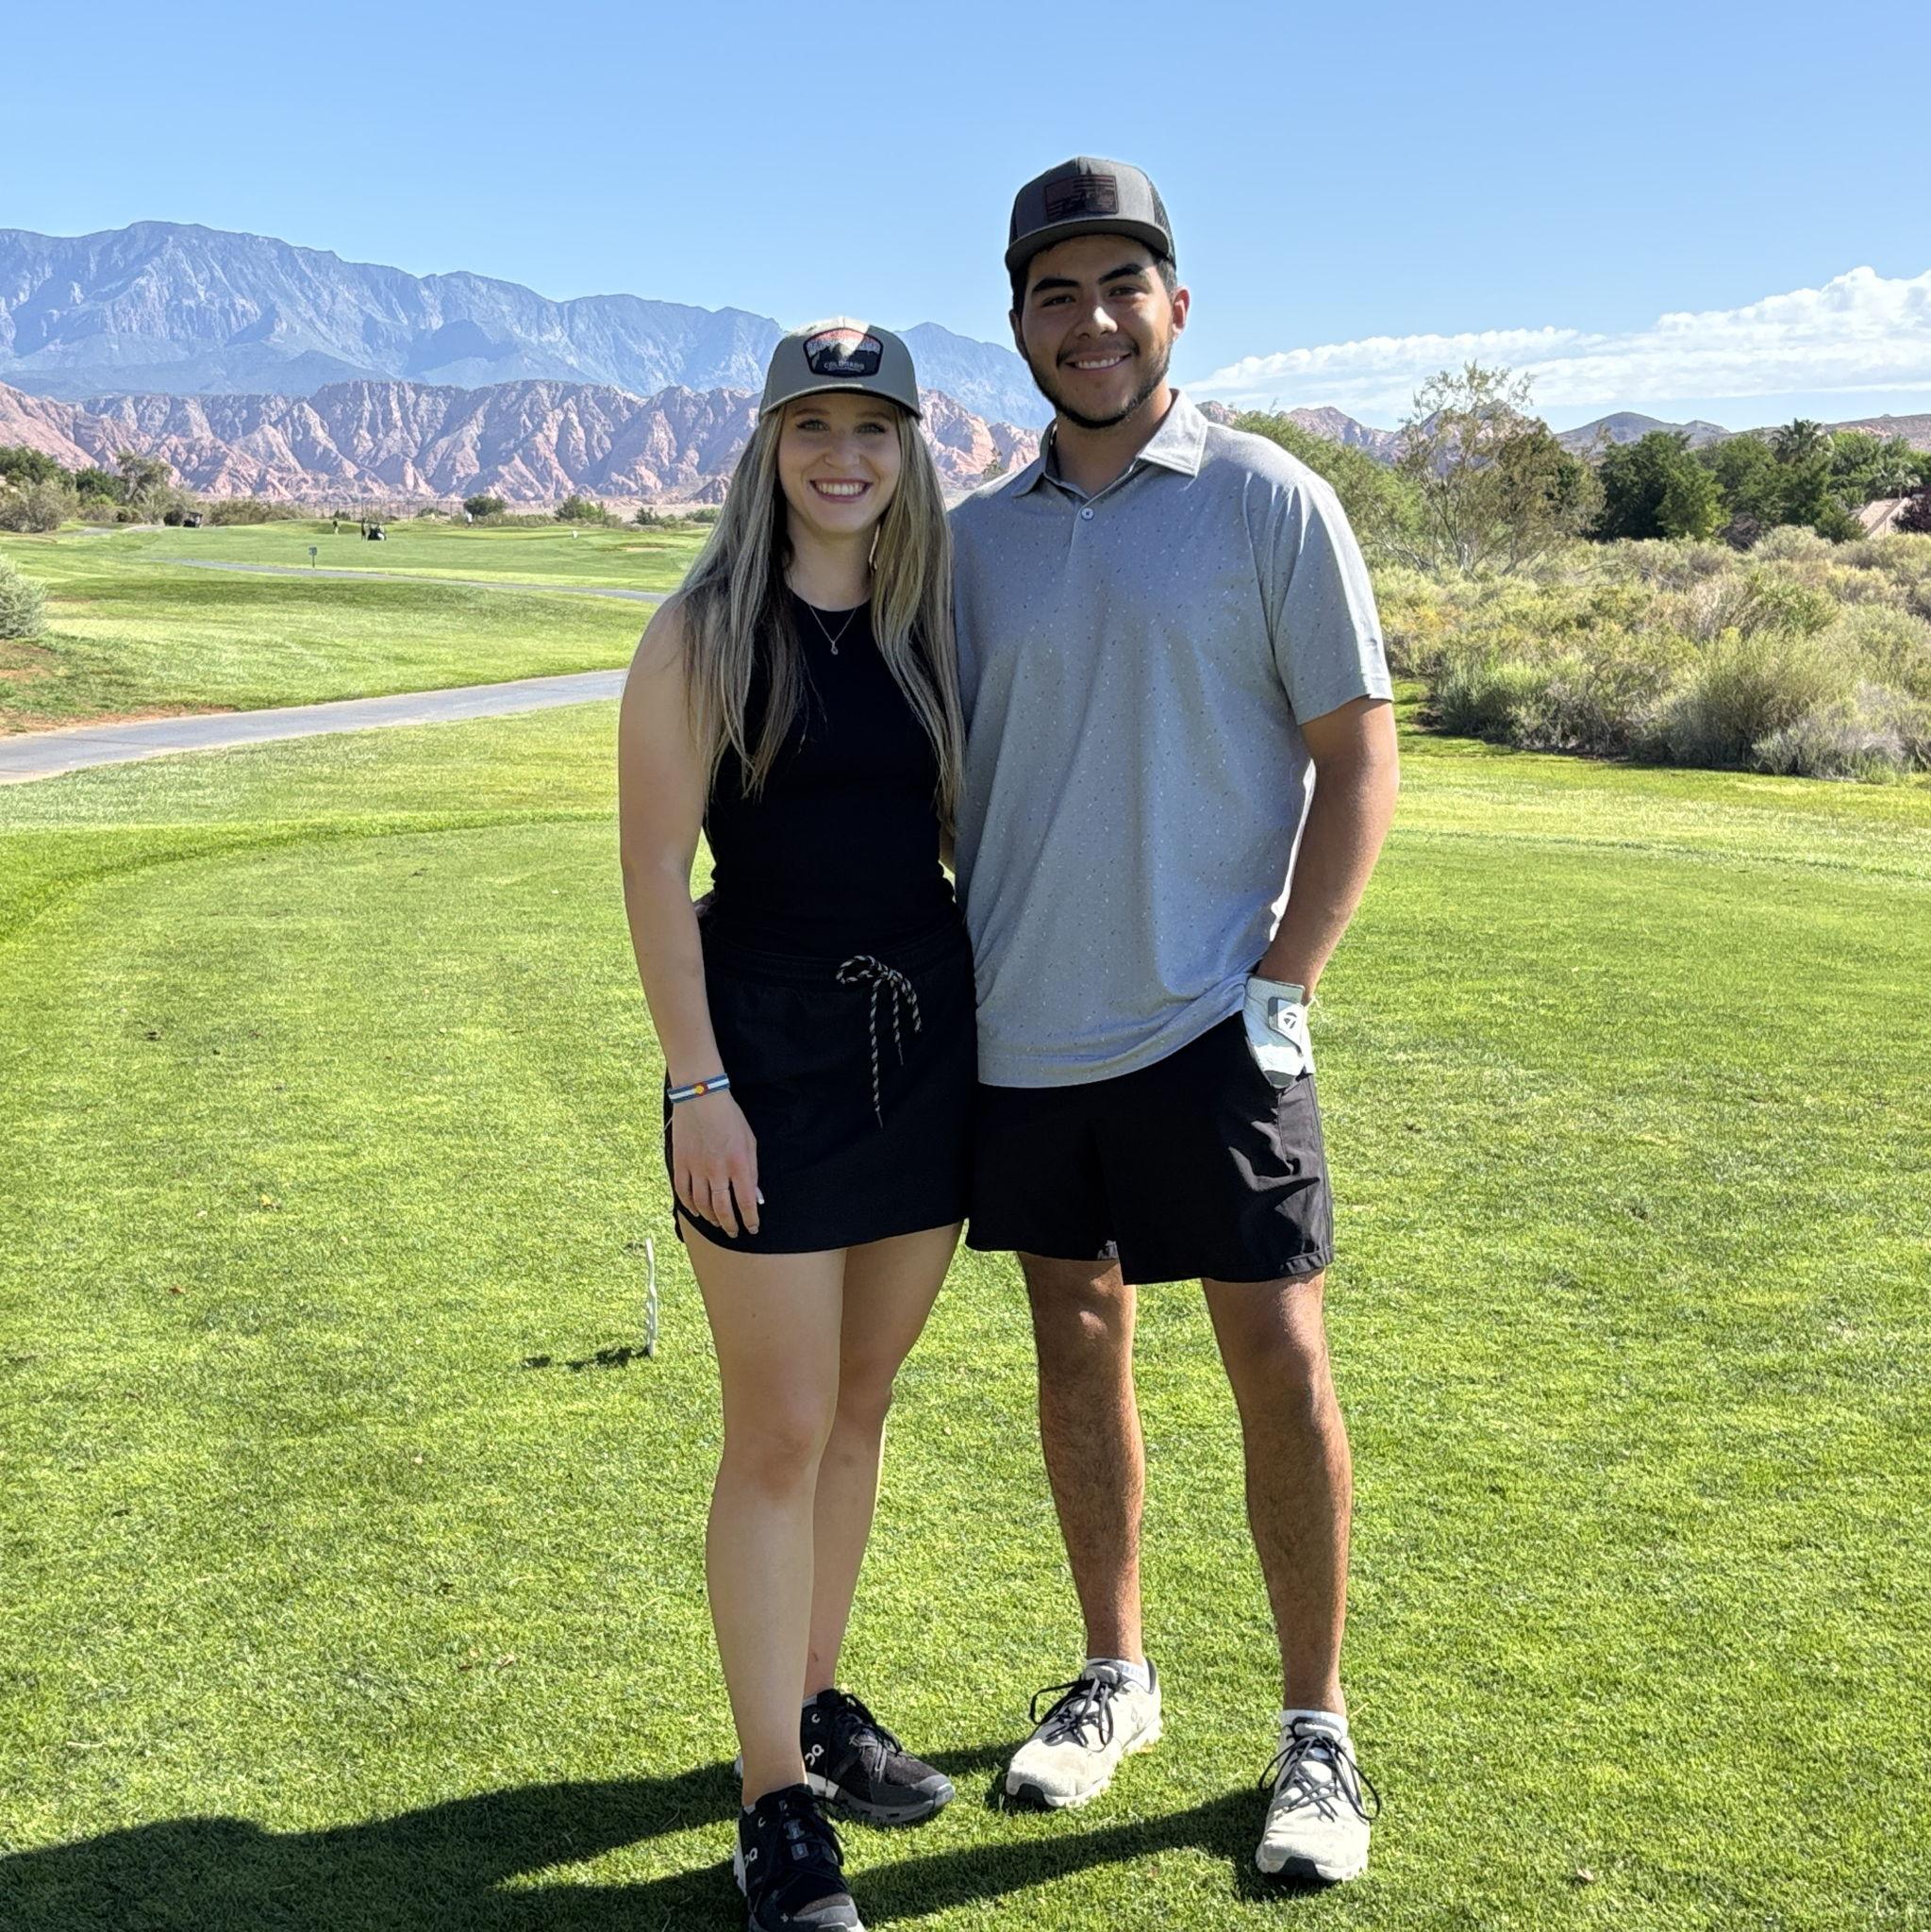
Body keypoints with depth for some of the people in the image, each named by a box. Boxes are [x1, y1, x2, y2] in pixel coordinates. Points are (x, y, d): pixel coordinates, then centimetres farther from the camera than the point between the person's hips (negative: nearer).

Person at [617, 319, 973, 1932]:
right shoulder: (707, 631, -6)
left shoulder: (934, 624, 8)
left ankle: (818, 1702, 32)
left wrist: (996, 1029, 10)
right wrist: (697, 1084, -14)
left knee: (863, 1405, 15)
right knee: (781, 1434, -1)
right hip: (771, 1046, -5)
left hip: (927, 1039, 5)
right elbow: (655, 869, -9)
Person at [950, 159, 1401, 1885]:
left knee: (1278, 1356, -2)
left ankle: (1318, 1736, 14)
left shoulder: (1271, 504, -4)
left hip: (1206, 1024, -4)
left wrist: (1284, 983, -11)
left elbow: (1359, 760, -4)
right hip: (1021, 1029, 4)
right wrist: (957, 965, 5)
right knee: (1078, 1342, 13)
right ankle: (1115, 1678, 30)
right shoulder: (979, 534, 8)